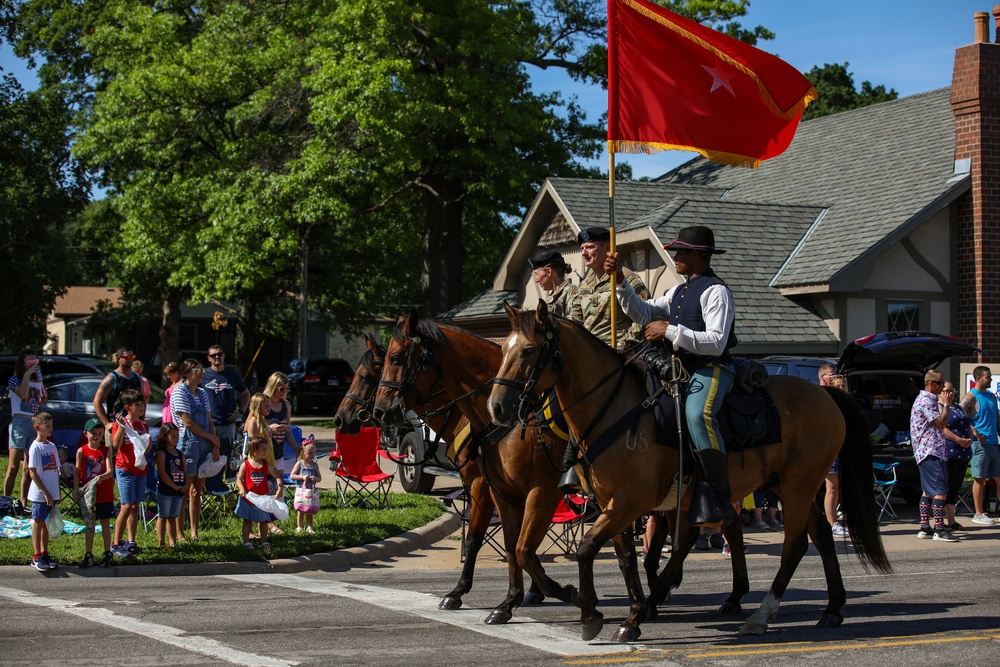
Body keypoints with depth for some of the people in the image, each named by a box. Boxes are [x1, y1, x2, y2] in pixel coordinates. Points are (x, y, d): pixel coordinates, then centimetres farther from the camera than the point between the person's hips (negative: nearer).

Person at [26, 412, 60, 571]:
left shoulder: (51, 446, 9)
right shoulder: (35, 448, -12)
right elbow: (32, 473, -14)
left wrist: (57, 493, 11)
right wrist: (46, 493, -16)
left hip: (51, 495, 6)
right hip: (39, 495, -6)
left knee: (46, 524, 12)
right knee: (38, 523, 1)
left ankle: (45, 554, 19)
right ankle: (37, 557, 6)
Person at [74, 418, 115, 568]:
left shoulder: (106, 450, -2)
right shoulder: (82, 451, -2)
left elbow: (110, 471, -13)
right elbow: (77, 472, -4)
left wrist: (101, 477, -33)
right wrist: (76, 489, -15)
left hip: (105, 494, 0)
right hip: (88, 494, 0)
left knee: (105, 523, 8)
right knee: (89, 525, 7)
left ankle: (107, 553, 18)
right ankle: (89, 555, 14)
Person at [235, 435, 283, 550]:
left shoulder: (266, 465, -1)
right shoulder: (245, 465, -9)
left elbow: (277, 477, -1)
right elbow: (239, 479, -9)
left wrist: (280, 488, -17)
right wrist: (242, 489, -26)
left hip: (262, 498, 3)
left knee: (264, 521, 10)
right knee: (247, 521, 6)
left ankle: (264, 541, 21)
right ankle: (246, 542, 12)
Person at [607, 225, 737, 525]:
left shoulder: (715, 291, -8)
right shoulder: (678, 292, 20)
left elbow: (716, 343, -18)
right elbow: (643, 313, 20)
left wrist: (670, 330, -18)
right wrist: (621, 281, 9)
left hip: (712, 369, -10)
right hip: (681, 369, 10)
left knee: (698, 414, -37)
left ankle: (719, 498, -35)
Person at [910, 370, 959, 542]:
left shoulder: (929, 400, 21)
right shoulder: (926, 401, -13)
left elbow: (940, 424, 22)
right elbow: (941, 423, -17)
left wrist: (942, 403, 17)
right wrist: (945, 404, -8)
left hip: (926, 452, 11)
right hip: (931, 452, -11)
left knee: (928, 490, 12)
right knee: (940, 490, -13)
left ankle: (924, 528, 14)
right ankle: (939, 529, -16)